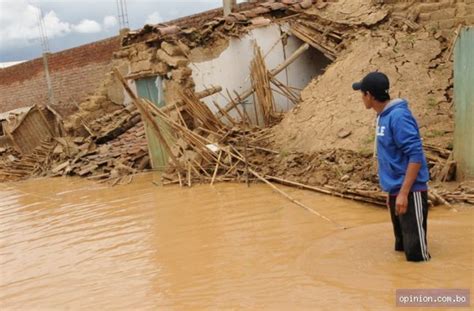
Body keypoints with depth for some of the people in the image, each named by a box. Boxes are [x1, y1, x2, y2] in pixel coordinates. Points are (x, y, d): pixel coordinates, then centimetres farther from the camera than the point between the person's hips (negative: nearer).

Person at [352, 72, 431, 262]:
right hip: (395, 190, 10)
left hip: (409, 191, -10)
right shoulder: (383, 116, 11)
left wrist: (403, 193, -24)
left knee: (415, 253, -4)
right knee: (401, 246, 20)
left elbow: (416, 156, -22)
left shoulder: (399, 116, -18)